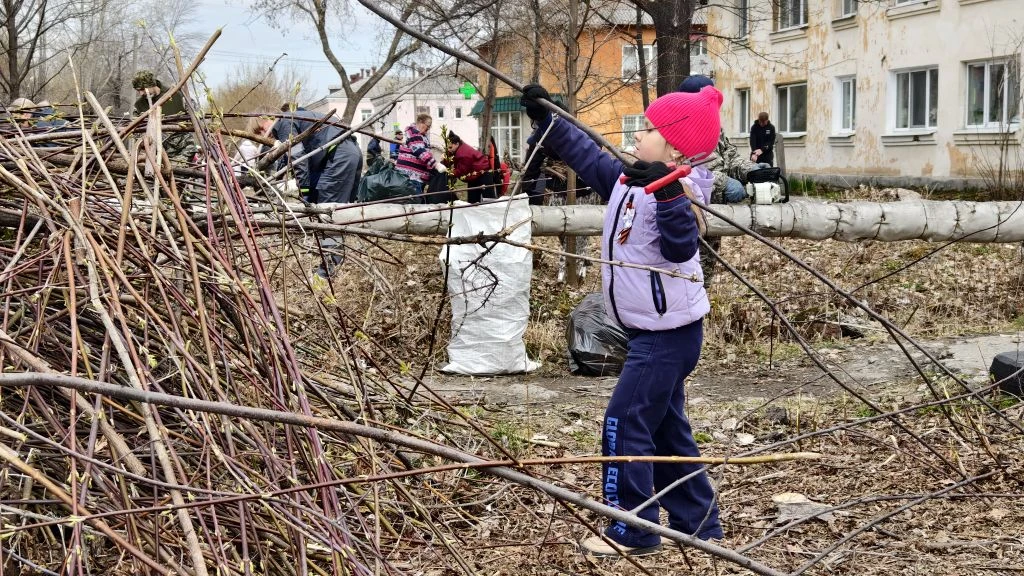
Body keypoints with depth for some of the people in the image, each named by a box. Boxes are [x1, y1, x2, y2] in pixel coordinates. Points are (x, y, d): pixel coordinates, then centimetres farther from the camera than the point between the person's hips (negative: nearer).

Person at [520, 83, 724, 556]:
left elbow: (680, 247, -37)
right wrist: (546, 121, 16)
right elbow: (588, 157, 19)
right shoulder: (627, 180, 5)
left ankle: (633, 530, -1)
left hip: (669, 332, -10)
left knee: (625, 423, -8)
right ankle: (699, 524, 25)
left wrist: (668, 195, -50)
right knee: (665, 428, 16)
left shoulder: (672, 192, -21)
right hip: (653, 330, 10)